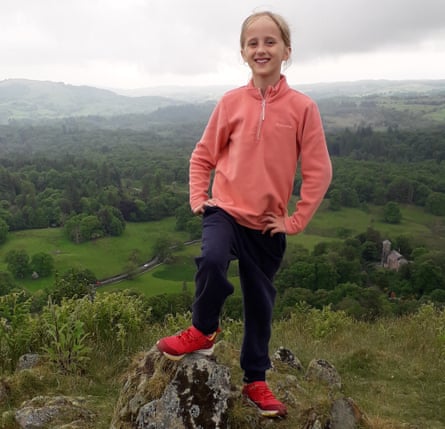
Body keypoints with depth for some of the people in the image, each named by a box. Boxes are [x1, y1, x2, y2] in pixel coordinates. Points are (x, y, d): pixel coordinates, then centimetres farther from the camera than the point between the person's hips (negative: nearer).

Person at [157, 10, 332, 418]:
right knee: (212, 262, -30)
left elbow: (319, 172, -6)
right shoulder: (231, 102, -4)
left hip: (267, 224, 0)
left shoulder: (303, 107, -9)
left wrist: (294, 221, -7)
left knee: (260, 303, 10)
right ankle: (203, 331, -1)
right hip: (224, 210, 0)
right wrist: (198, 199, -3)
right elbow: (203, 156, 6)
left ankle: (256, 381, 31)